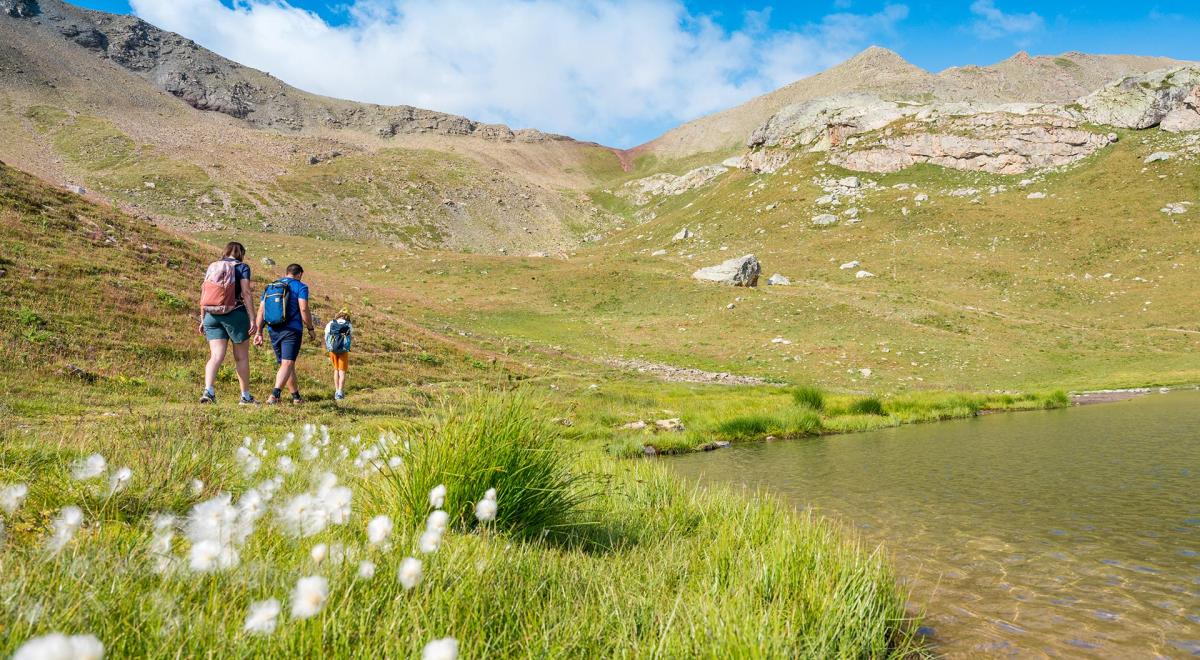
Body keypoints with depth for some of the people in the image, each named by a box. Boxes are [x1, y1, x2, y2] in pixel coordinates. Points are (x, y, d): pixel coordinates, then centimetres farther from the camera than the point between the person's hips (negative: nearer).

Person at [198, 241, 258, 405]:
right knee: (241, 357, 8)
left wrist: (203, 320, 15)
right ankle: (245, 396, 15)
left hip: (212, 315, 4)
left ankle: (208, 391, -21)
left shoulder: (212, 267, 13)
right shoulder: (241, 267, -1)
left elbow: (203, 294, 10)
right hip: (235, 315, -4)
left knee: (216, 356, 0)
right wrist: (253, 320, -11)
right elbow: (246, 293, -10)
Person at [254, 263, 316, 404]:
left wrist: (259, 332, 12)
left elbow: (261, 310, 12)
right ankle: (275, 393, -30)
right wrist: (311, 329, -2)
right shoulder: (300, 287, 0)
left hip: (274, 330, 6)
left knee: (287, 364, 16)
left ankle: (296, 396, 26)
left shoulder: (270, 287, 17)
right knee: (287, 364, -11)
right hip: (292, 330, -6)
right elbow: (304, 309, -11)